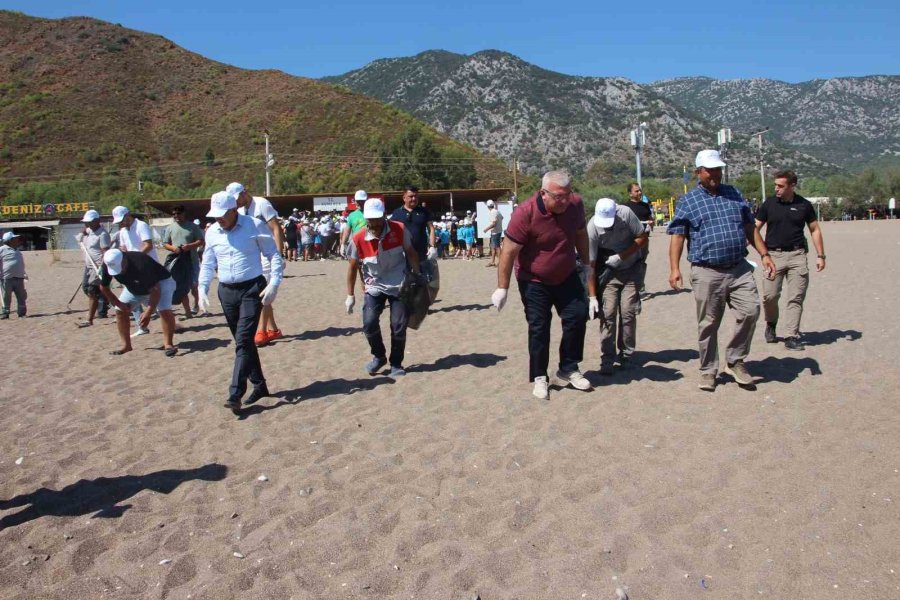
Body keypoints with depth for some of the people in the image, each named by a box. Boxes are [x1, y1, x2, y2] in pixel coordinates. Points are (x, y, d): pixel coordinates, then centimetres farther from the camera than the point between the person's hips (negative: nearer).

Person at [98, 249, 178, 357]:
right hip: (133, 287, 6)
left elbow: (155, 289, -37)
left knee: (165, 310, -26)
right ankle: (126, 345, 8)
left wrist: (148, 313, -39)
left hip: (160, 282, -6)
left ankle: (168, 344, -15)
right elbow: (103, 287, -5)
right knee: (120, 311, -3)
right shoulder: (107, 265, -23)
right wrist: (119, 303, -13)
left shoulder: (140, 264, -41)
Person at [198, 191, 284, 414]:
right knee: (244, 342, 11)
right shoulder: (212, 232, 6)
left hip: (252, 289, -5)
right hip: (226, 291, 5)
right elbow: (207, 264, 16)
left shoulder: (255, 226, -8)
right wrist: (202, 289, 5)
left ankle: (235, 394, -10)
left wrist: (274, 284, -14)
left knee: (243, 341, -12)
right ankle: (259, 385, 24)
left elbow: (274, 256, -4)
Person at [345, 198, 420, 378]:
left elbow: (410, 253, 3)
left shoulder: (399, 229, -12)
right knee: (369, 323, -14)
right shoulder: (358, 239, -13)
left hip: (399, 286, 0)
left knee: (399, 327, -2)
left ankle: (396, 364, 19)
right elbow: (353, 266, -1)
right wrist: (350, 295, 1)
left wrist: (418, 276, 8)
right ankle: (379, 356, 14)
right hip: (374, 287, 0)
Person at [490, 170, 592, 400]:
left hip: (567, 277, 5)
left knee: (578, 317, 2)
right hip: (534, 282, -4)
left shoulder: (576, 204, -12)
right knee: (539, 328, -1)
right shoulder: (525, 213, -27)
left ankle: (568, 369, 18)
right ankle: (539, 377, 15)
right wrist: (502, 288, -19)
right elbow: (508, 252, -21)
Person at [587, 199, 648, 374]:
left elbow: (642, 238, -10)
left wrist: (621, 256, -21)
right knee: (607, 313, -10)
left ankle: (626, 355, 10)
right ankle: (607, 360, -1)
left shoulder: (626, 214, -22)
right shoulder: (592, 228, -22)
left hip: (631, 269, 1)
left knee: (628, 312, -6)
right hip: (609, 272, 0)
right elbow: (591, 265, -18)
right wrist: (592, 297, -18)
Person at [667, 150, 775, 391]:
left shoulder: (734, 194, 15)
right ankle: (708, 370, 17)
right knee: (708, 324, 2)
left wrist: (764, 254, 12)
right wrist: (674, 268, -12)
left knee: (750, 311, -8)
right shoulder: (687, 202, 4)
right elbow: (677, 235, -2)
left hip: (740, 269, 4)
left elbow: (750, 228, 19)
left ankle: (735, 361, 11)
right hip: (707, 273, -3)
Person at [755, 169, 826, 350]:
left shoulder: (804, 205, 4)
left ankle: (791, 337, 2)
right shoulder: (769, 204, 3)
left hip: (797, 255, 0)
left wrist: (820, 255, 7)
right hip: (773, 255, 0)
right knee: (770, 295, -5)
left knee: (795, 298, -3)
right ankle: (771, 324, 24)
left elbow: (815, 230, 11)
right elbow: (756, 228, 3)